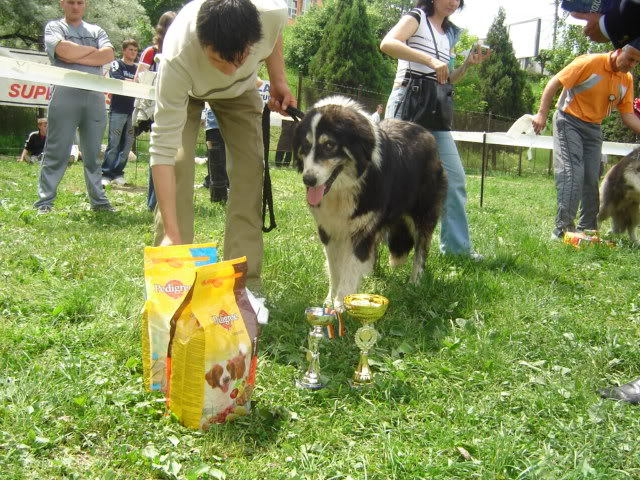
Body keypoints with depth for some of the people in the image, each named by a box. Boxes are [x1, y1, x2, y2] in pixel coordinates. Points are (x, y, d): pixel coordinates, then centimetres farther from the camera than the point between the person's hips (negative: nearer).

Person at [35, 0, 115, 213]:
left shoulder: (96, 31, 20)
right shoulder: (54, 27, 12)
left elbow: (109, 55, 0)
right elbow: (64, 50, -10)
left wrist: (75, 58, -6)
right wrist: (92, 50, 2)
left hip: (95, 97, 3)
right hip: (65, 95, -3)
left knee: (93, 154, 7)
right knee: (56, 153, -4)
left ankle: (98, 200, 12)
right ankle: (44, 202, 0)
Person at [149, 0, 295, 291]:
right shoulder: (177, 58, -45)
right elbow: (163, 147, -43)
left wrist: (278, 81, -12)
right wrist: (171, 233, -47)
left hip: (241, 91, 3)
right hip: (185, 91, -2)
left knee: (249, 171, -8)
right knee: (178, 168, -20)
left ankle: (245, 284, -2)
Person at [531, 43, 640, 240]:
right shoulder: (590, 63, -15)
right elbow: (555, 83, -14)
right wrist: (542, 113, -20)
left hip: (594, 128, 7)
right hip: (569, 121, -6)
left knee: (592, 179, 6)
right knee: (572, 173, -17)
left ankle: (587, 229, 16)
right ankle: (563, 228, -17)